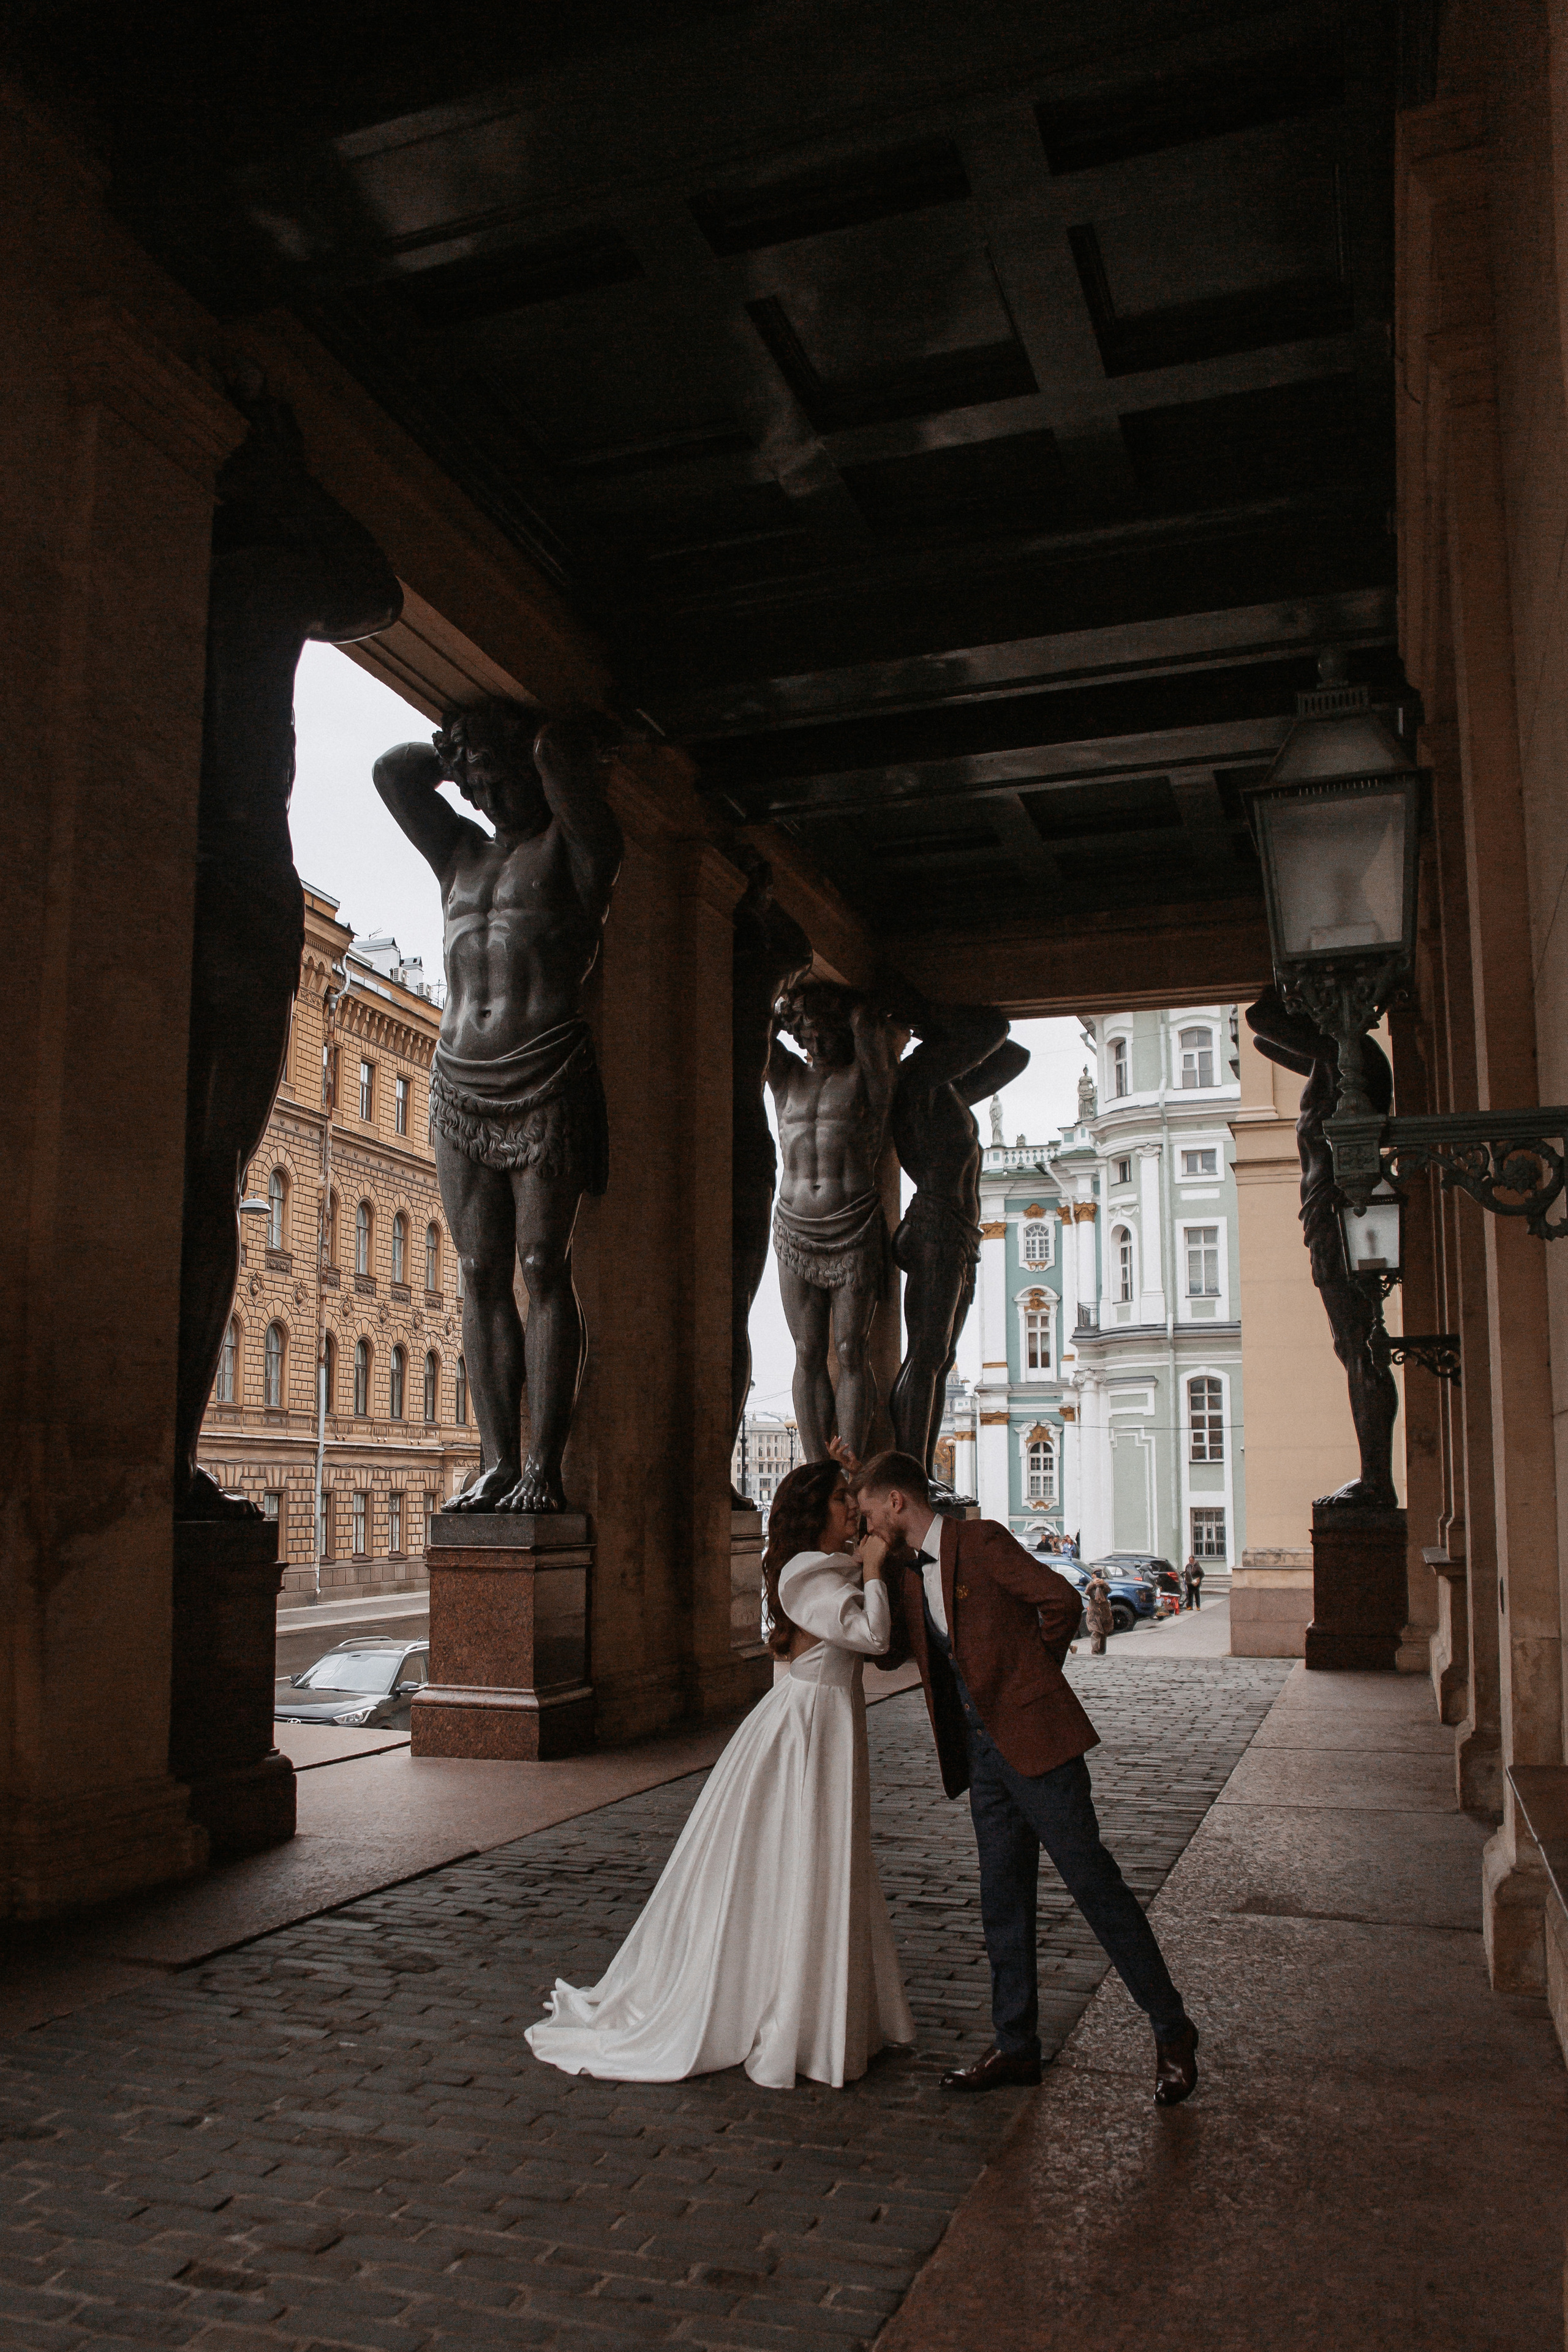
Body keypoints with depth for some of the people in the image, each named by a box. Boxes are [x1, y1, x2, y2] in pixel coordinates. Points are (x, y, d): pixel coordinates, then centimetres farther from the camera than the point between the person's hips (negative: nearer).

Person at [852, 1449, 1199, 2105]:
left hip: (1033, 1736, -7)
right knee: (1002, 1903, 11)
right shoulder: (907, 1570, 13)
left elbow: (1061, 1600, -14)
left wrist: (1031, 1672, 0)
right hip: (983, 1751, 7)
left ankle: (1171, 2031, 11)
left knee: (1092, 1882, -2)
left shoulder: (980, 1541, -11)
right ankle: (1015, 2047, 21)